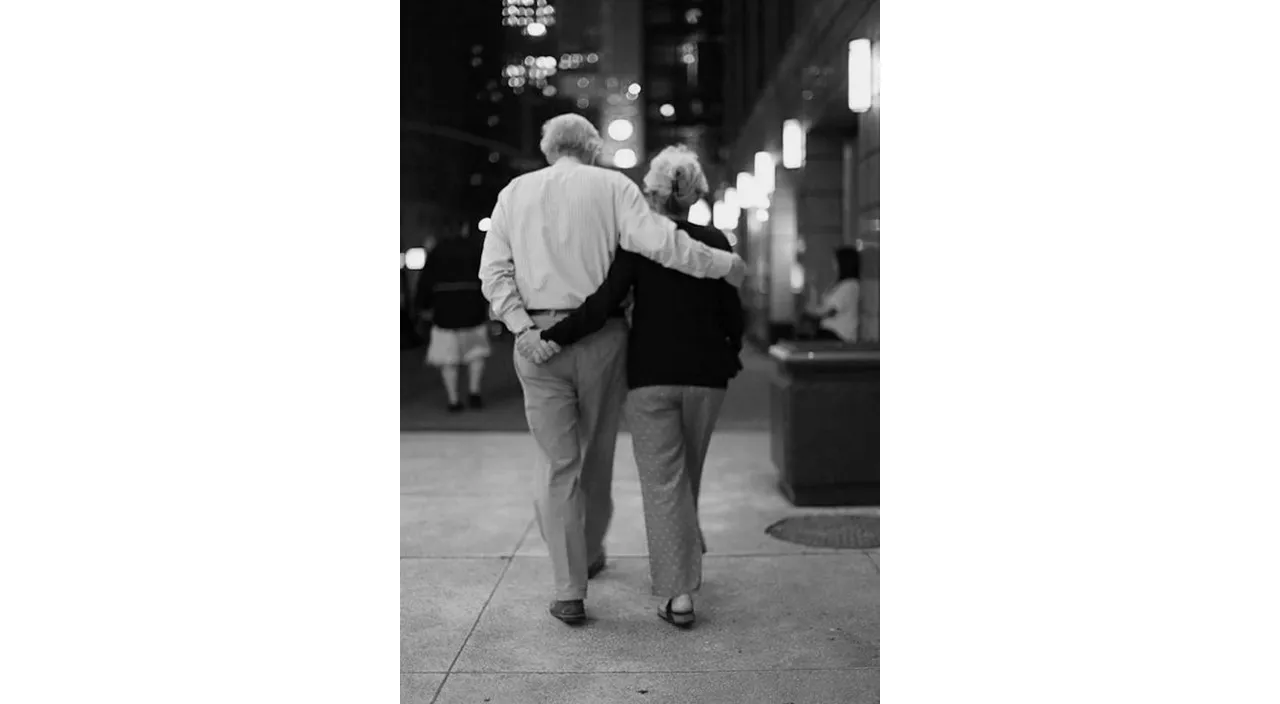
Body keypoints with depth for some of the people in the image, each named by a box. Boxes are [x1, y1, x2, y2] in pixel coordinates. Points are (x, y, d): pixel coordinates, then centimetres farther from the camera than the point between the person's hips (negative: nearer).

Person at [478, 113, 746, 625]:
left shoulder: (514, 193, 10)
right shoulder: (611, 186, 0)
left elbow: (494, 271, 0)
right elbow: (658, 242, -13)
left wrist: (522, 326, -7)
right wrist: (725, 265, -6)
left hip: (538, 340, 1)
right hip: (600, 335, -1)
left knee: (558, 464, 5)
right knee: (597, 455, 18)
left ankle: (570, 591, 3)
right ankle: (590, 554, 37)